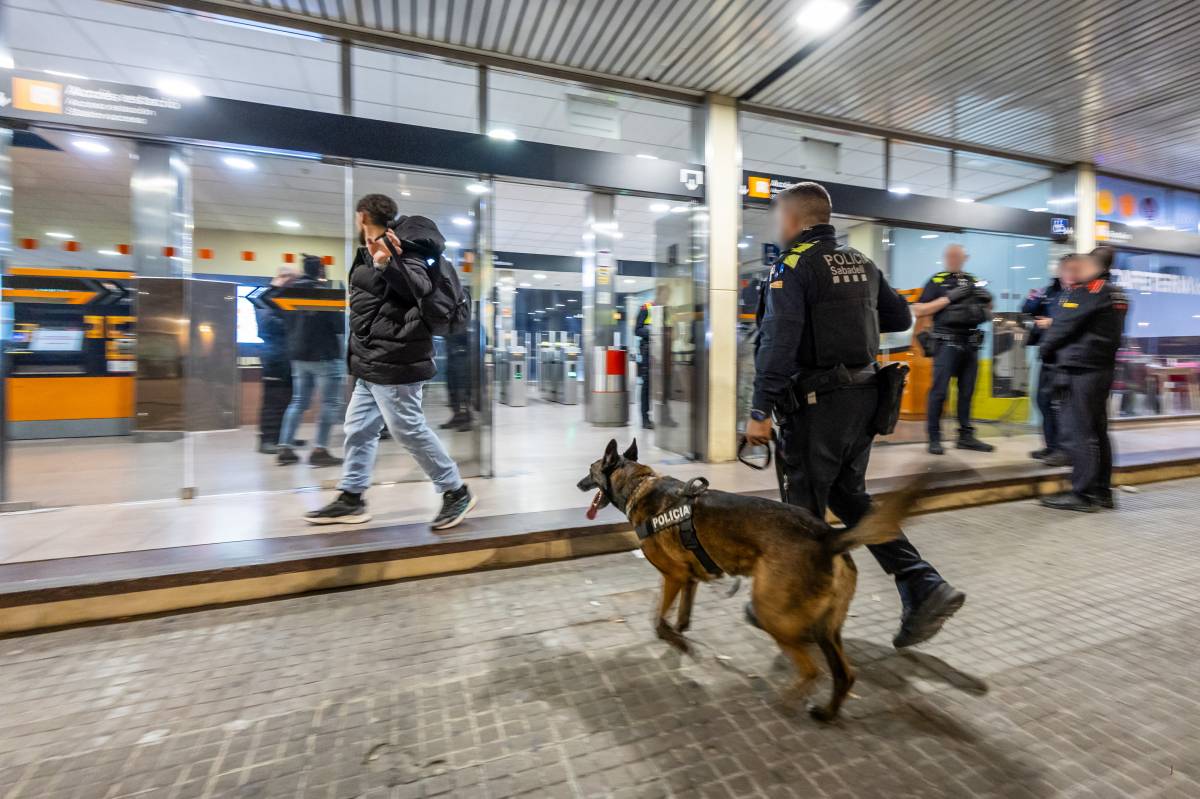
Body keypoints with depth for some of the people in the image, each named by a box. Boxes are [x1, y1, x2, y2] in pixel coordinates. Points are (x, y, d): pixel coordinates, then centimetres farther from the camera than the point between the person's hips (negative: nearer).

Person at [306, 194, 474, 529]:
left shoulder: (400, 246, -11)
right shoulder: (369, 251, 17)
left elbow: (420, 288, -28)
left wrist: (386, 264, -39)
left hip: (394, 360, -10)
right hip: (373, 362, 10)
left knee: (409, 429, -5)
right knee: (358, 428, 14)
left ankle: (456, 492, 8)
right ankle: (351, 499, 25)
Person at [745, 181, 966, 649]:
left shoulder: (792, 266, -11)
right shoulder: (861, 263, 13)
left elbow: (778, 343, -22)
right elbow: (900, 319, 20)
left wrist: (760, 410, -22)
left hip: (816, 403, -7)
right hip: (863, 397, 8)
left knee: (804, 509, 7)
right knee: (850, 497, 21)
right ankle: (925, 587, 13)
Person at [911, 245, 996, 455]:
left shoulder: (973, 281, 16)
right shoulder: (937, 281, 2)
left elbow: (989, 308, 24)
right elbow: (918, 310, -7)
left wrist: (986, 298, 3)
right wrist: (948, 298, -13)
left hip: (970, 344, 5)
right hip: (947, 343, -5)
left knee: (967, 392, 9)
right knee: (939, 392, -6)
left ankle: (966, 436, 17)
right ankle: (934, 439, 0)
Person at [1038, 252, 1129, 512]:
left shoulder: (1083, 292, -10)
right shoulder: (1115, 293, 17)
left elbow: (1062, 328, -10)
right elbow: (1112, 332, 22)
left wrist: (1046, 350, 7)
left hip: (1082, 368, -9)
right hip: (1105, 367, 9)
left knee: (1082, 432, -6)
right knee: (1098, 430, 13)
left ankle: (1082, 494, -3)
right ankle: (1102, 491, 18)